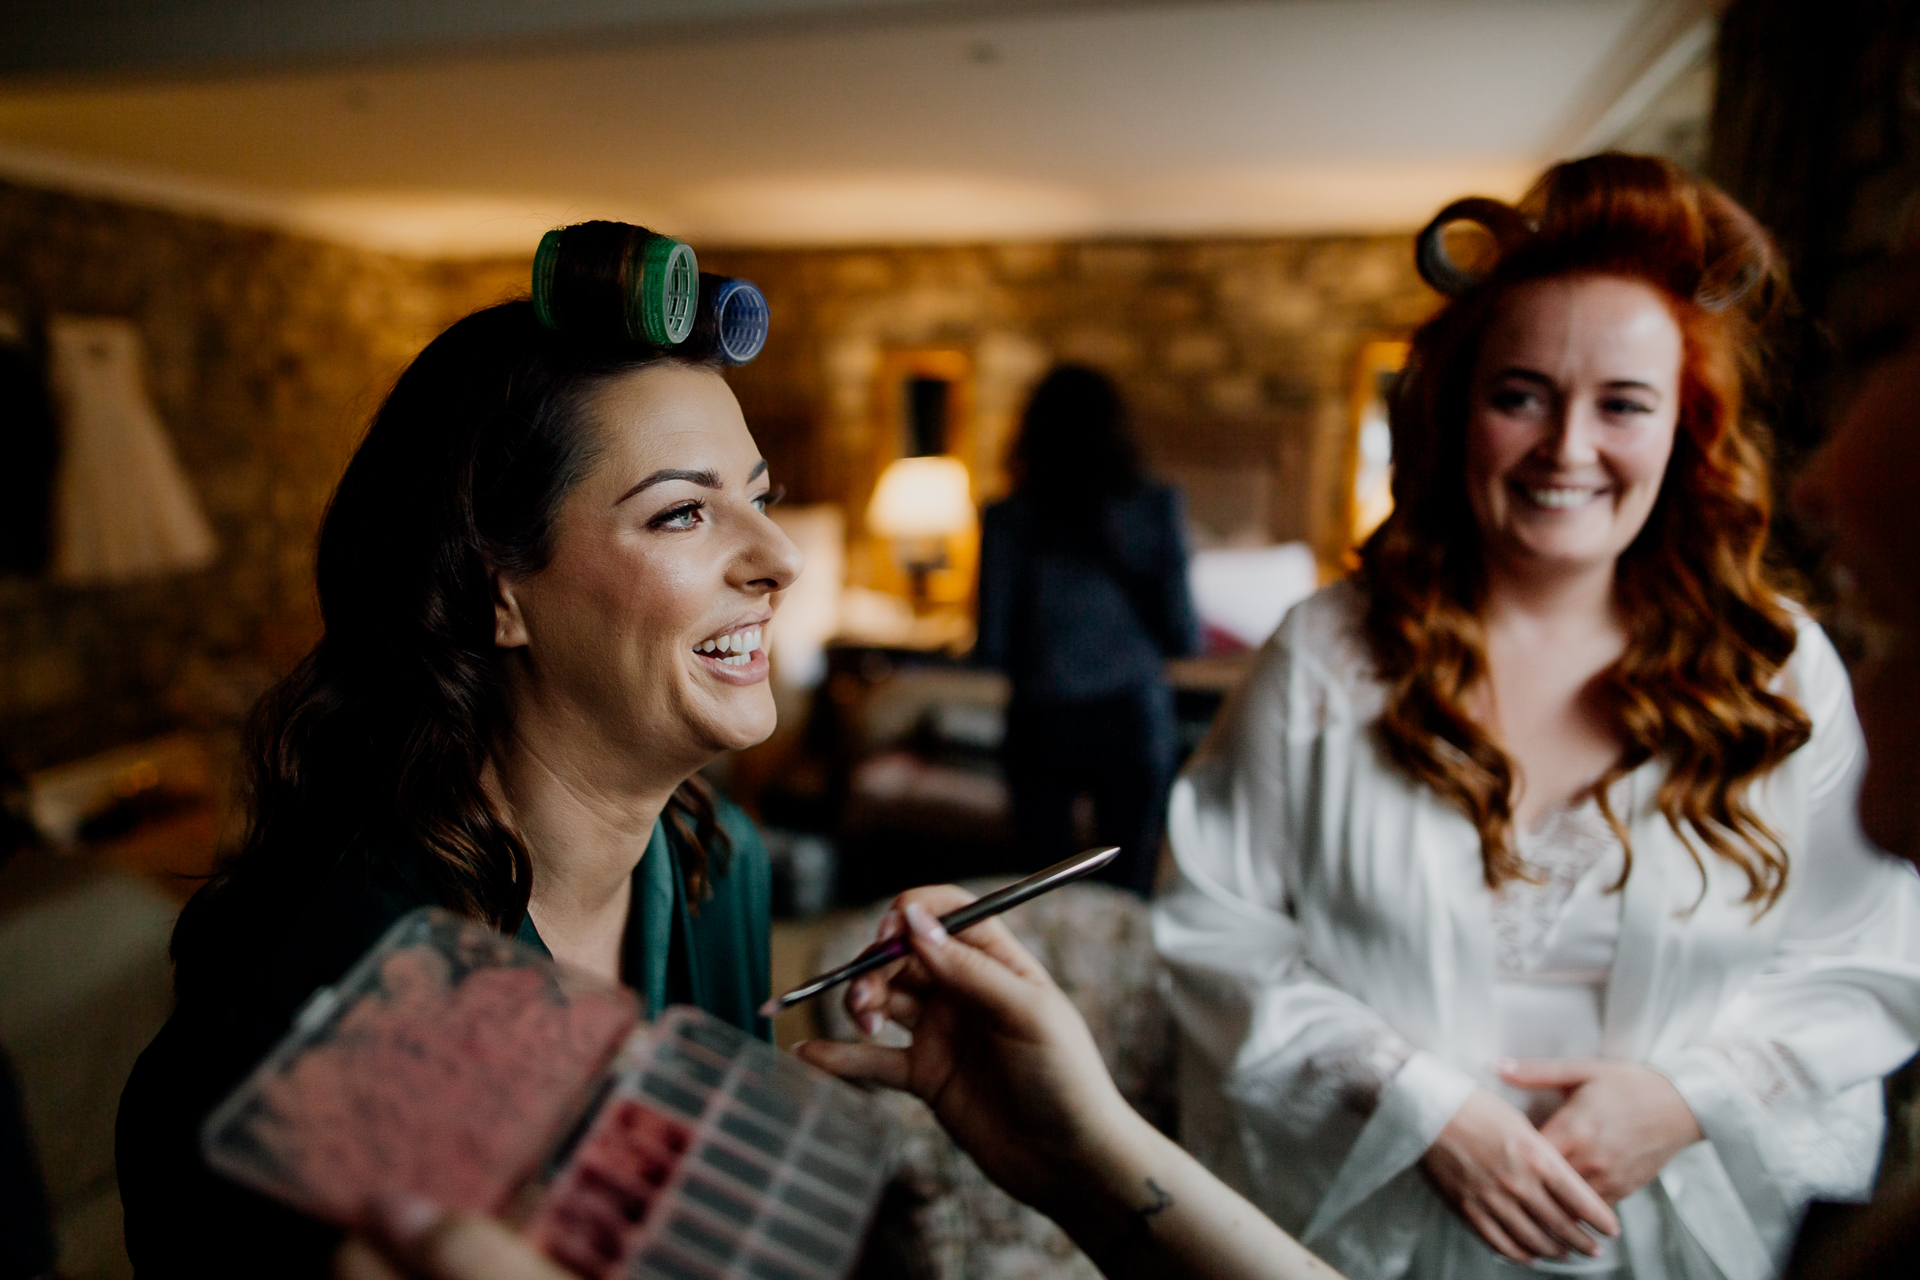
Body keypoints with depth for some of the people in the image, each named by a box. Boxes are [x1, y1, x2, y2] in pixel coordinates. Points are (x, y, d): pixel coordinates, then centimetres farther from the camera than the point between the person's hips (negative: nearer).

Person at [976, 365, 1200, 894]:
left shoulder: (1007, 519, -5)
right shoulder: (1156, 507, -4)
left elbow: (991, 651, -4)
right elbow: (1184, 637, -5)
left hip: (1040, 724, 0)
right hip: (1132, 716, 0)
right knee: (1128, 890, 9)